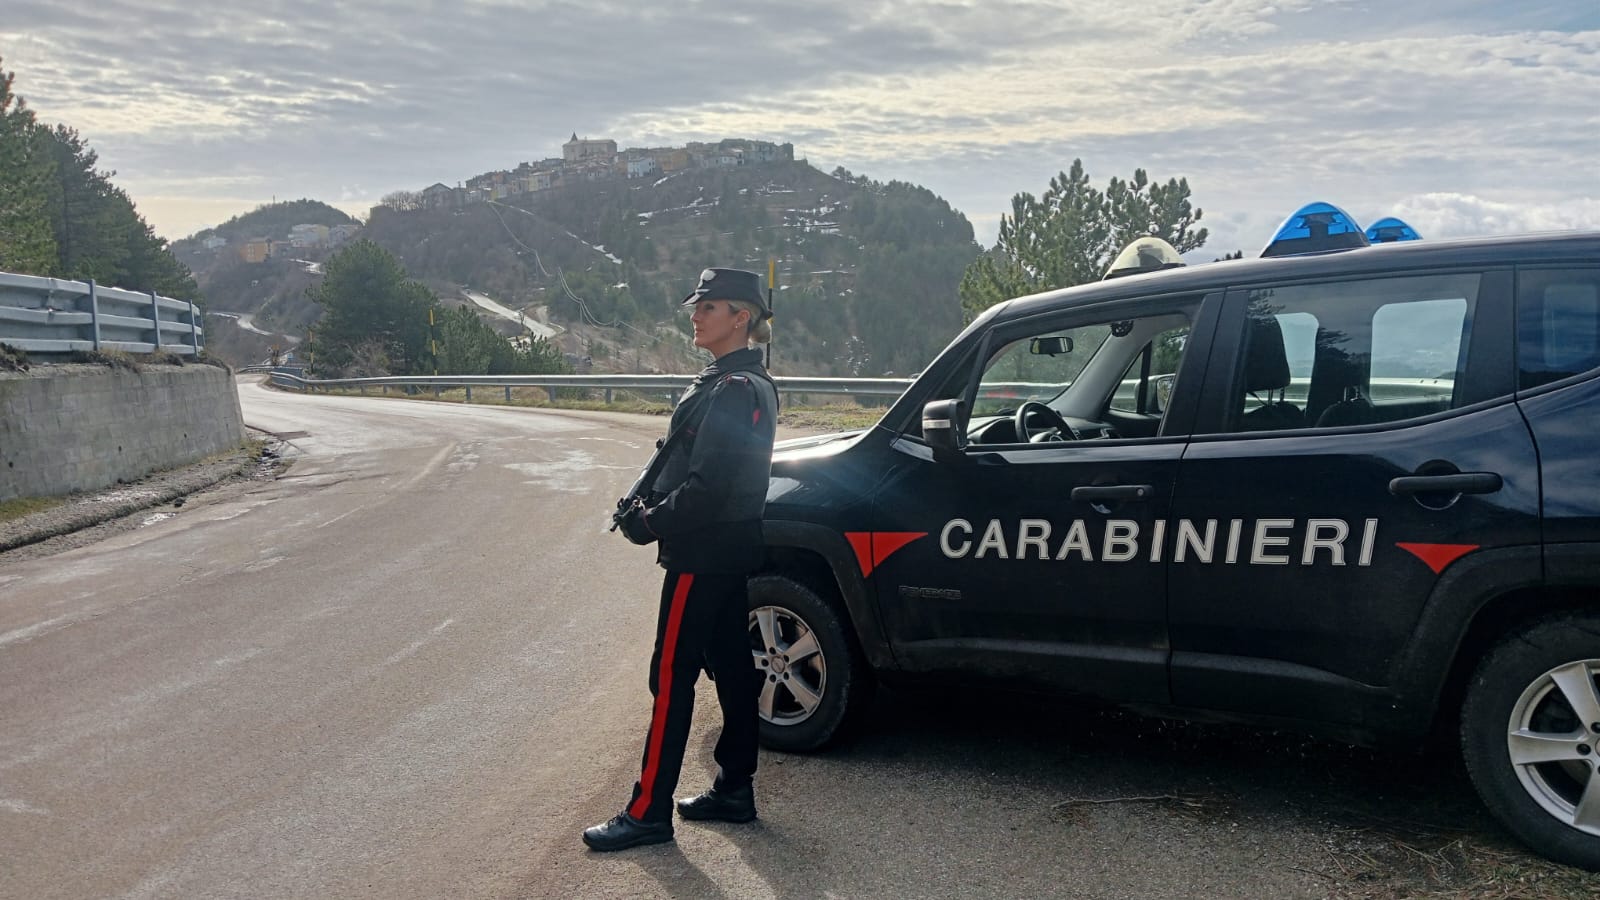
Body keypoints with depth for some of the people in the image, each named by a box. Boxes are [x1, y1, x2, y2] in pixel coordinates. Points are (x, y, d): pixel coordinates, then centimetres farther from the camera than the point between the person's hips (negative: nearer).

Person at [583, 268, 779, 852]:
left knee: (672, 678, -3)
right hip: (730, 550, 10)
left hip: (703, 555, -10)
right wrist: (653, 508, 5)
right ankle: (734, 791, 26)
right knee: (732, 667, 15)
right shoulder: (742, 382, 13)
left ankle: (649, 812, 5)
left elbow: (709, 485, -25)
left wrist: (651, 524, -14)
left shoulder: (733, 390, -19)